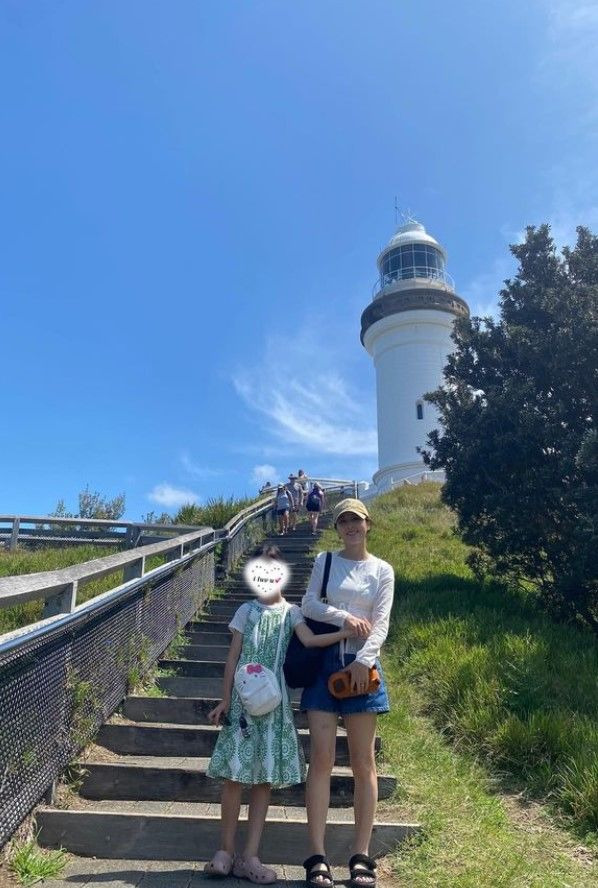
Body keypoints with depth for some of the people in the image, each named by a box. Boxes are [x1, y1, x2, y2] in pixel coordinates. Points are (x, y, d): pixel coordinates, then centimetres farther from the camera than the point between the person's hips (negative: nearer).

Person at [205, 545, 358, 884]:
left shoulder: (291, 612, 3)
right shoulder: (247, 611, 3)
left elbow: (311, 640, -15)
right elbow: (233, 658, 3)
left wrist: (345, 633, -30)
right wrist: (225, 699, 0)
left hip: (273, 703, 1)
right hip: (243, 700, -1)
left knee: (265, 778, 4)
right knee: (235, 775, 0)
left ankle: (249, 857, 14)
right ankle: (226, 851, 16)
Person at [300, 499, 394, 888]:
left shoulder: (382, 570, 7)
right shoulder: (325, 561, 10)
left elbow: (381, 623, -1)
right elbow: (309, 604, -1)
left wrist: (363, 660, -16)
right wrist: (345, 616, -16)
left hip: (362, 663, 0)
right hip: (324, 661, 0)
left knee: (363, 762, 4)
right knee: (321, 758, -3)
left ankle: (362, 857, 12)